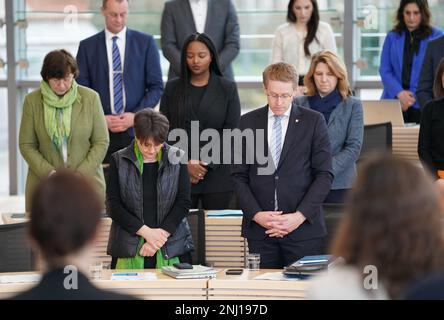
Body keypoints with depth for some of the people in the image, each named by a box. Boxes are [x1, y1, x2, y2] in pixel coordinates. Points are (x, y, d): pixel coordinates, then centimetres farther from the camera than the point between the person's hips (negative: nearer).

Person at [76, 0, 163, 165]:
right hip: (100, 131, 0)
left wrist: (136, 115, -7)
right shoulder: (88, 46, 9)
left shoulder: (145, 42, 8)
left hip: (136, 129, 0)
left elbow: (156, 87, 6)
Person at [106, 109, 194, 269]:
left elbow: (183, 202, 0)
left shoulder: (176, 158, 4)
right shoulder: (119, 160, 3)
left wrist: (161, 234, -11)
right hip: (129, 249, 0)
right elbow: (113, 205, -2)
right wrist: (146, 231, -11)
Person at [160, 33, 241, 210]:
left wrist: (206, 164, -9)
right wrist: (185, 164, -7)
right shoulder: (172, 88, 10)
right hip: (179, 174, 1)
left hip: (217, 174, -1)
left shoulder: (227, 89, 6)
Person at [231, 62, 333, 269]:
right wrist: (256, 214, -7)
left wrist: (300, 216, -10)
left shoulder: (313, 121, 3)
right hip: (259, 229, 2)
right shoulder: (248, 123, 8)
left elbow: (324, 175, 0)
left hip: (304, 228, -2)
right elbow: (239, 176, 8)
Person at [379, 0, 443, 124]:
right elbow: (384, 70, 5)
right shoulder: (392, 37, 10)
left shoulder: (436, 36, 2)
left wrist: (415, 96, -10)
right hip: (393, 103, 2)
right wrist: (399, 93, -12)